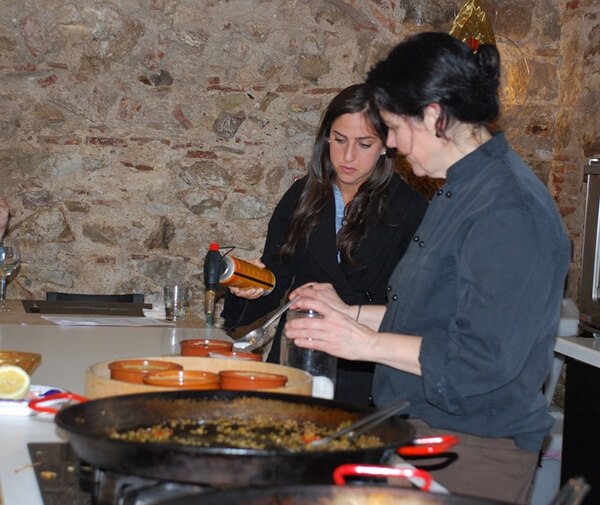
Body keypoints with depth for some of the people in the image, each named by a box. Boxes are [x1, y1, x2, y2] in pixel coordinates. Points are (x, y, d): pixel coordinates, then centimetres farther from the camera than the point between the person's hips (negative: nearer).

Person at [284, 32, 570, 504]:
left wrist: (367, 343, -20)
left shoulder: (510, 209, -21)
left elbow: (485, 357, -26)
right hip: (419, 430, 9)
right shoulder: (461, 190, 13)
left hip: (474, 456, -9)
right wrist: (351, 313, 16)